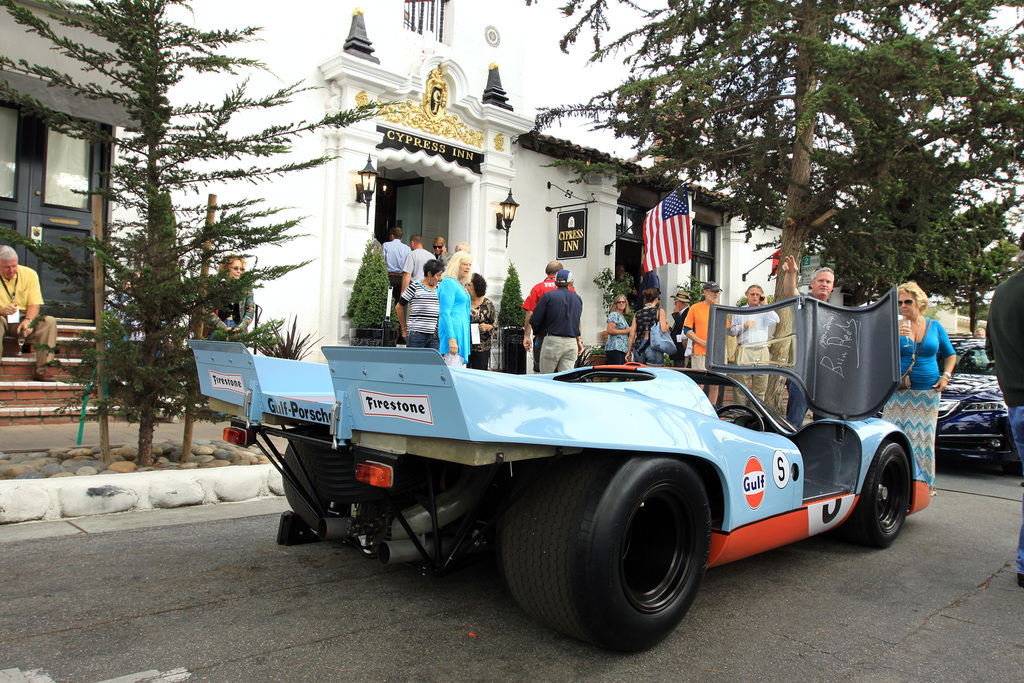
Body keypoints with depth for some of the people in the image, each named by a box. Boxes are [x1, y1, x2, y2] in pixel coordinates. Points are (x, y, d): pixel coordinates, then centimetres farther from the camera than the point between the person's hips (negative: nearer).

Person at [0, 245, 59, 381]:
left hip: (26, 319, 2)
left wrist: (28, 321, -25)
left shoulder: (29, 274, 0)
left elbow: (34, 304, -4)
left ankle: (41, 370, -29)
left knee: (49, 321, -27)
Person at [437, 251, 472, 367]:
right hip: (453, 330, -10)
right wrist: (451, 338, -23)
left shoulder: (461, 285, 20)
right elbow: (444, 313, -17)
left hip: (461, 330, 10)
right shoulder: (448, 283, -10)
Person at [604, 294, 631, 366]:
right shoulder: (614, 315, -5)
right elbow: (609, 330, -18)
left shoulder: (623, 316, 23)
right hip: (614, 348, -9)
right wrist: (626, 331, -12)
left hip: (622, 349, 9)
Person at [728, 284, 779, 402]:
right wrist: (744, 326, -5)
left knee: (760, 386, -2)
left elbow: (775, 320, -7)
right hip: (744, 351, 0)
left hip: (762, 351, 1)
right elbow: (731, 331, 11)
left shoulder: (765, 312, 15)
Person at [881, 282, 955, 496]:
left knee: (924, 436, 5)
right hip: (898, 392, -2)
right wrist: (895, 335, -24)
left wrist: (945, 376, 6)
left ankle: (924, 482, 13)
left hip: (928, 391, 2)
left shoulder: (934, 327, 10)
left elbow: (950, 354, 21)